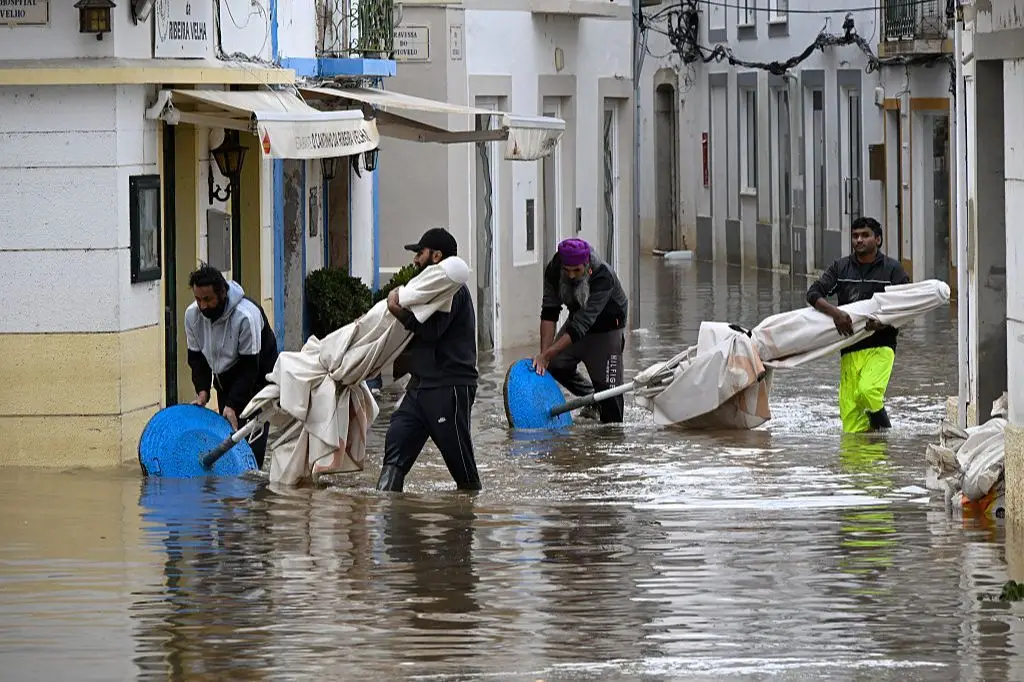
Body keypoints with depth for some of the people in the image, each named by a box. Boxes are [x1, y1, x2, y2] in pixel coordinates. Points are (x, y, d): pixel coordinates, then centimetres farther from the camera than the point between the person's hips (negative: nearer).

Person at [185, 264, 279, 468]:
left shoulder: (246, 316, -30)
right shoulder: (192, 314, -12)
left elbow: (250, 367, -26)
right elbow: (196, 357, 1)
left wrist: (233, 405, -30)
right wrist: (202, 391, -14)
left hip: (257, 381, -6)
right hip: (225, 381, 6)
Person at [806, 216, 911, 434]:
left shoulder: (893, 270, 4)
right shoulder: (841, 268, 10)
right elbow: (813, 294, 0)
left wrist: (884, 322, -22)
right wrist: (835, 313, -20)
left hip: (880, 346, -3)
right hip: (850, 350, 3)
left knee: (867, 391, -27)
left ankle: (883, 428, -1)